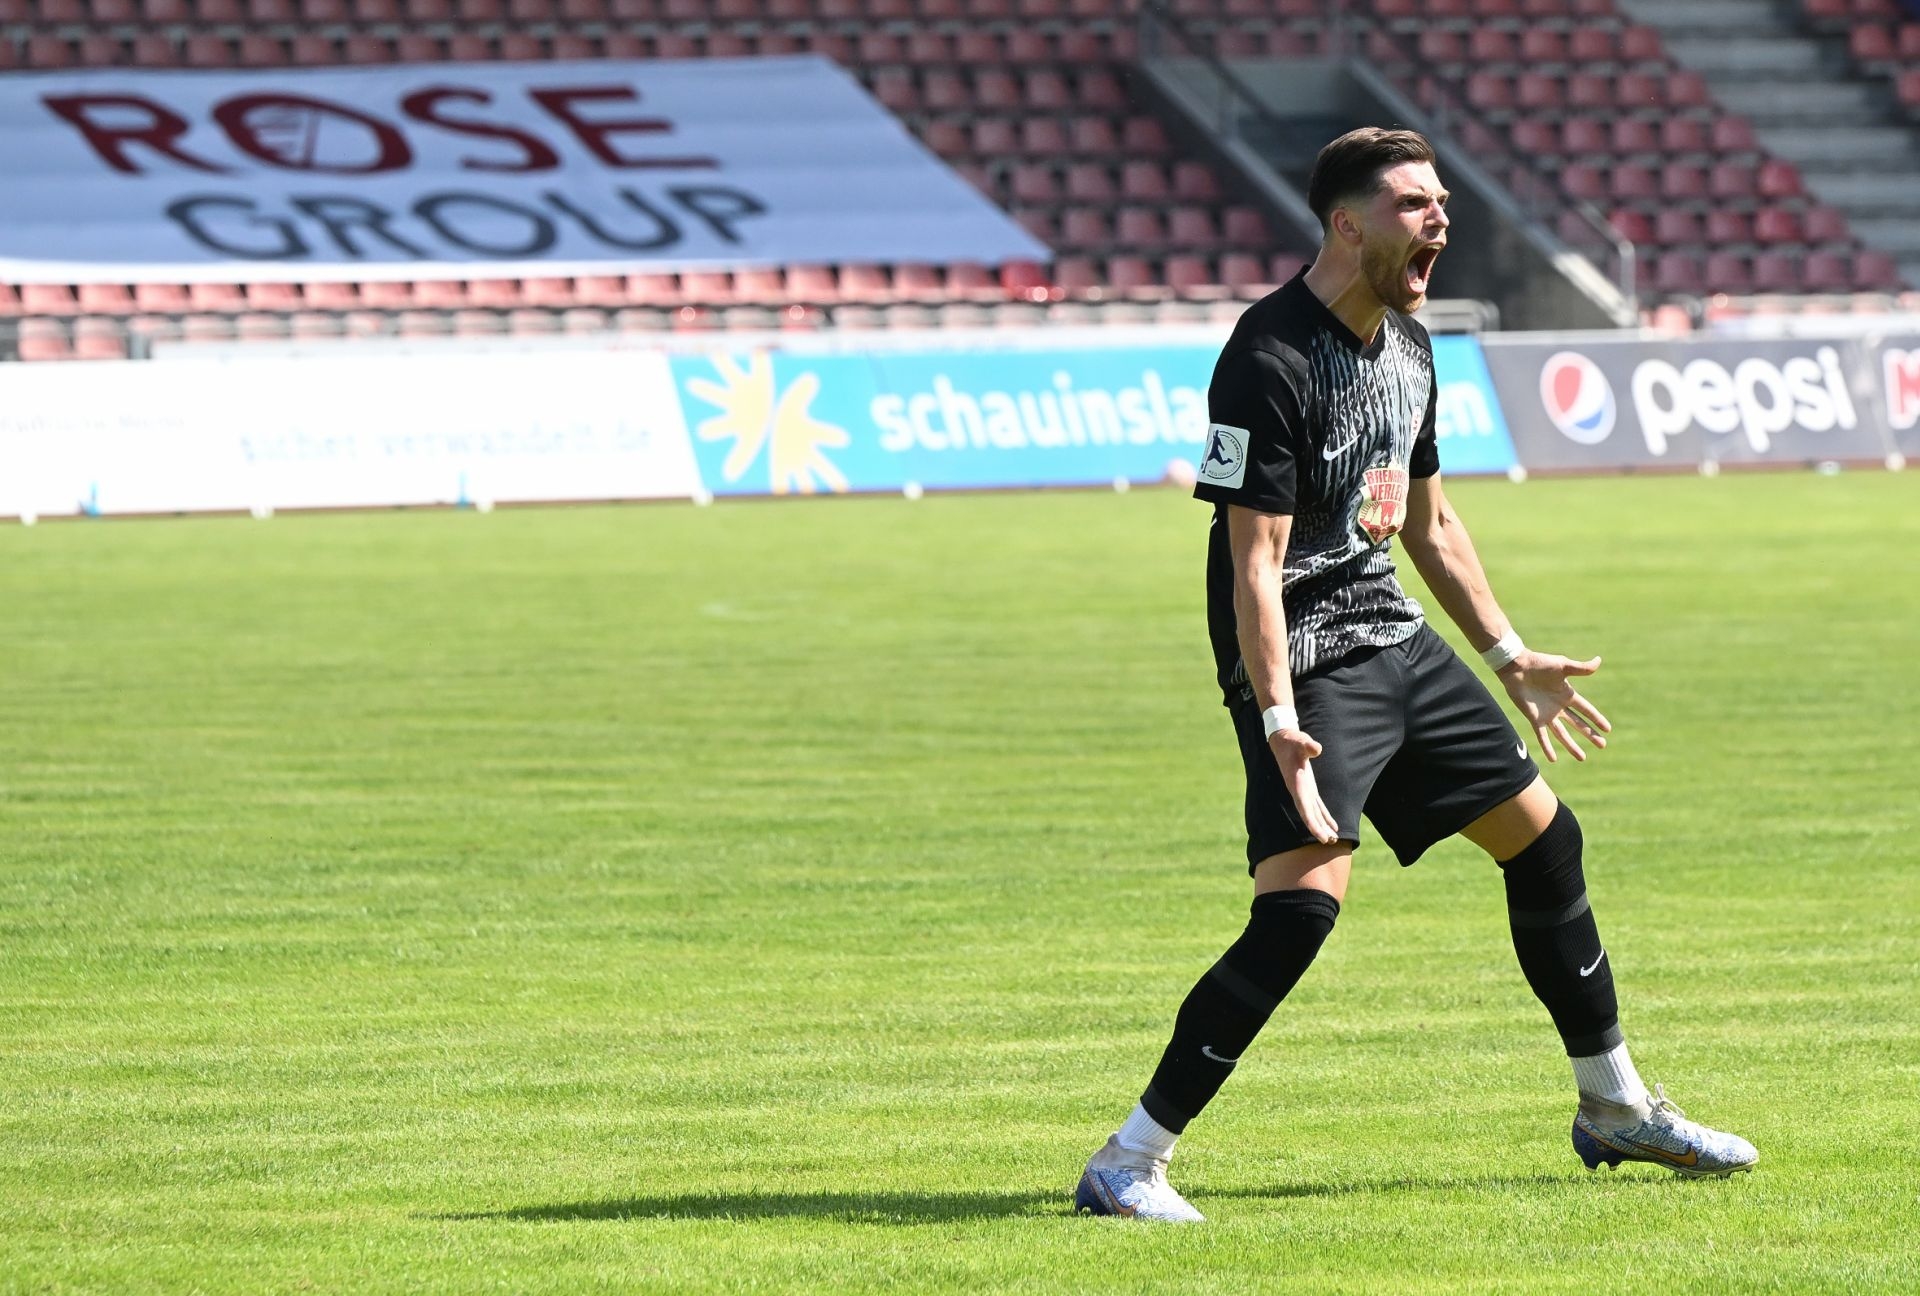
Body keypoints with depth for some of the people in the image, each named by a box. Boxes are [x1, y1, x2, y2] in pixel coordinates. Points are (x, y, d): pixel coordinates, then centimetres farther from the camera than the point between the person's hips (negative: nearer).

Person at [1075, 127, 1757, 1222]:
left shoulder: (1408, 345, 9)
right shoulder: (1270, 362, -19)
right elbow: (1254, 560, -23)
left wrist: (1511, 658, 24)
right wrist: (1277, 719, -31)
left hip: (1396, 639, 9)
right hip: (1306, 665, -9)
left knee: (1543, 836, 15)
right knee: (1303, 903, -23)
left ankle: (1615, 1109, 34)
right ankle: (1130, 1164, -19)